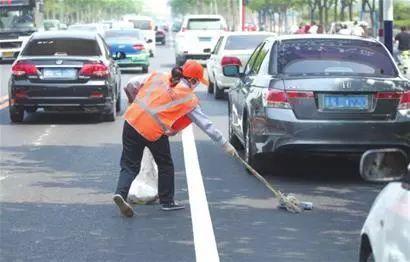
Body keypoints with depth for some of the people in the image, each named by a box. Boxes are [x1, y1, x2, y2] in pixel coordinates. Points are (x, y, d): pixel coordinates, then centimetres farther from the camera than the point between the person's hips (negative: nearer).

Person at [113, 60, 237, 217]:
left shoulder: (159, 78, 13)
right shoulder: (189, 99, 3)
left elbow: (132, 84, 15)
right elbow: (206, 124, 5)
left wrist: (134, 100, 33)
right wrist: (225, 144, 11)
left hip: (132, 120, 4)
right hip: (153, 130, -4)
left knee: (130, 165, 11)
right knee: (165, 166, 19)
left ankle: (121, 193, -12)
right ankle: (167, 202, 27)